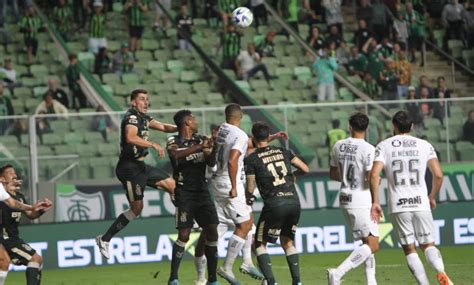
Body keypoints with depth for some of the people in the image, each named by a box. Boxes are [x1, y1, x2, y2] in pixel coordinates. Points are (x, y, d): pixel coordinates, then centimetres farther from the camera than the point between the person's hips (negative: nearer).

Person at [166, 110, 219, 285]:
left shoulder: (200, 140, 10)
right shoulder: (174, 142, -4)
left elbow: (212, 163, 5)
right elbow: (176, 154, -26)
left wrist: (210, 150, -16)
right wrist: (199, 147, -31)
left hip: (202, 191, 5)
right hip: (184, 193, -5)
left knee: (212, 232, 1)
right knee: (184, 235, -11)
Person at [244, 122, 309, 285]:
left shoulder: (251, 159, 1)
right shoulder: (283, 152, 13)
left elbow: (250, 188, -1)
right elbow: (305, 169, 15)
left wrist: (248, 200, 20)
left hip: (274, 204, -5)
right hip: (294, 202, 5)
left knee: (260, 244, 9)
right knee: (287, 241, 22)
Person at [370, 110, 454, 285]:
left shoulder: (383, 146, 2)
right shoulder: (424, 145, 6)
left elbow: (374, 175, -9)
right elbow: (438, 175, 0)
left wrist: (375, 202, -2)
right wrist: (432, 197, 15)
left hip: (398, 205, -1)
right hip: (421, 203, 1)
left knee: (409, 249, 9)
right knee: (428, 244, 11)